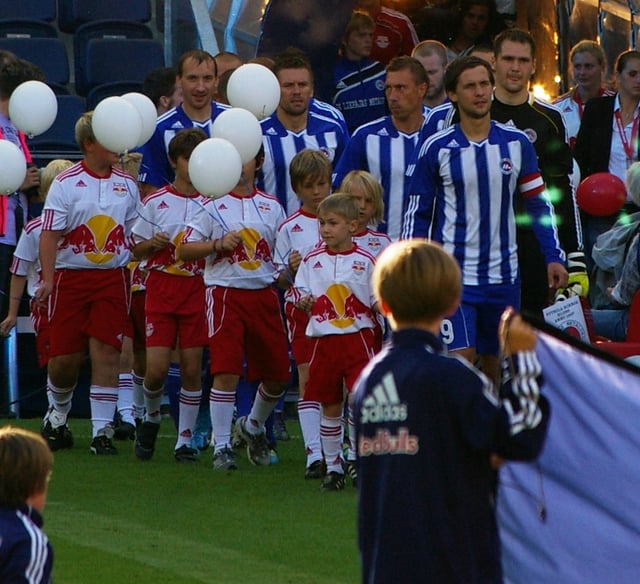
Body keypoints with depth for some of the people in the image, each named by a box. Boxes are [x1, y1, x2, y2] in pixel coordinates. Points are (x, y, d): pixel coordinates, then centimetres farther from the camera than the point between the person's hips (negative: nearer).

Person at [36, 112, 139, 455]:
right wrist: (48, 279, -14)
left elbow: (134, 233, 19)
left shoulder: (127, 184, 9)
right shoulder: (66, 184, -4)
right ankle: (58, 414, 27)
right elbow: (50, 235, -6)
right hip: (71, 276, -2)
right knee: (65, 356, -1)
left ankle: (102, 430, -2)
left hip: (113, 277, 2)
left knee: (107, 352, -6)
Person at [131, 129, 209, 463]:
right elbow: (136, 250, 8)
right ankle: (151, 416, 23)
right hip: (161, 288, -1)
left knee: (191, 368, 0)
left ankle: (185, 440, 9)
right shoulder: (156, 203, 3)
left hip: (198, 290, 1)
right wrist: (152, 244, -13)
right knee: (157, 367, -8)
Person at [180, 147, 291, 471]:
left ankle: (253, 426, 35)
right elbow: (184, 249, -3)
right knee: (226, 371, -12)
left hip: (264, 294, 4)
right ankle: (221, 447, -4)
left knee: (277, 372, 7)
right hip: (225, 293, -4)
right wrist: (219, 243, -17)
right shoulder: (213, 206, 1)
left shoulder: (271, 207, 12)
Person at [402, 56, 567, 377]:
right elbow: (417, 214, 3)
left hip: (504, 276, 3)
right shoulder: (436, 148, -4)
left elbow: (538, 205, 10)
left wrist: (554, 257, 1)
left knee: (498, 368, 9)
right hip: (454, 276, -3)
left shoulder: (517, 143, 3)